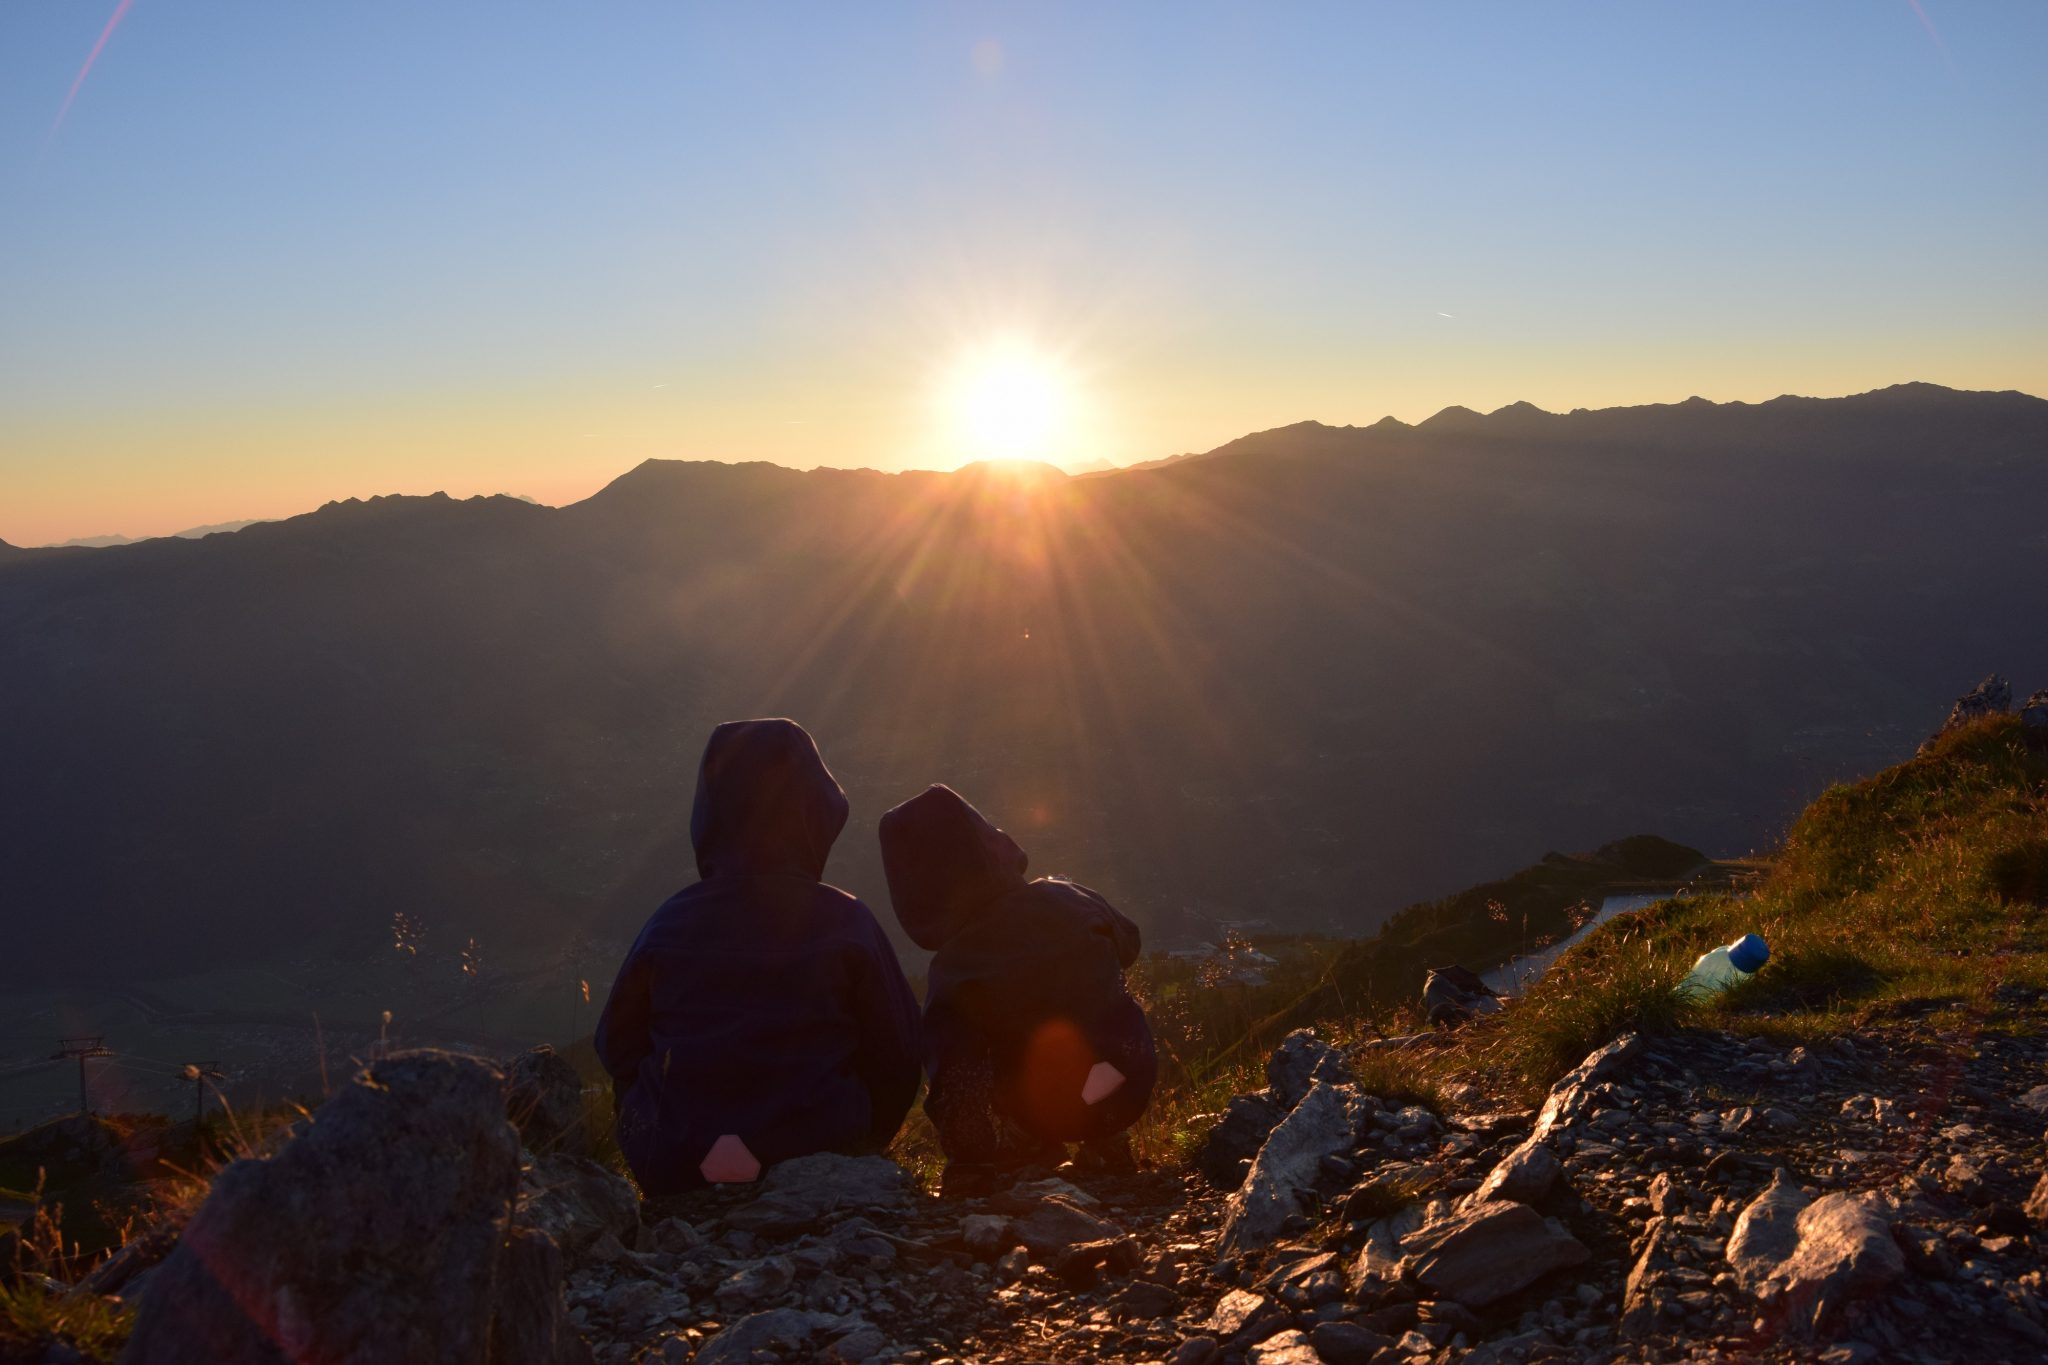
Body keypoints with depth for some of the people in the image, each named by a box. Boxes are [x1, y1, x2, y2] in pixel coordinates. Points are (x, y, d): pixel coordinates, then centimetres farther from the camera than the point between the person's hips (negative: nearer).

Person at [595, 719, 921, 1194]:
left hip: (676, 1178, 1)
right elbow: (897, 1056, -4)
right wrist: (861, 1146, 14)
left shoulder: (671, 923, -8)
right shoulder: (845, 923, -11)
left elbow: (617, 1048, 4)